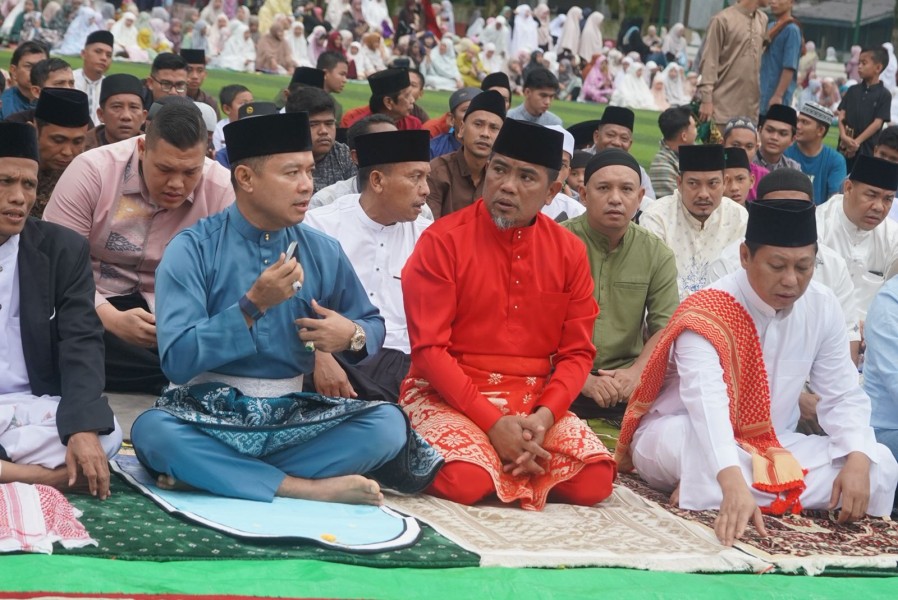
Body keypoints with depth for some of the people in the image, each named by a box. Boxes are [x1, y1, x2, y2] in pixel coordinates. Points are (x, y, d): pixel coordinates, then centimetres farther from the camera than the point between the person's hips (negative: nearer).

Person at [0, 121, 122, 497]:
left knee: (106, 434, -29)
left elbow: (82, 344, -3)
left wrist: (84, 427, -22)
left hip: (32, 408, 2)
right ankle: (47, 475, -23)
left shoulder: (63, 249, 5)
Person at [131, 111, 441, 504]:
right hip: (210, 416, -3)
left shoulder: (323, 252, 5)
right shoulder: (192, 250, -7)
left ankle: (212, 473, -20)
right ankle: (310, 488, -24)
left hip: (293, 417, 3)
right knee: (152, 430, -36)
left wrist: (352, 335, -8)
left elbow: (372, 324, 16)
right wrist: (253, 306, -23)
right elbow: (177, 361, -14)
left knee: (388, 425, -22)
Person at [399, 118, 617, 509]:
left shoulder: (569, 252, 5)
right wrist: (493, 423, -20)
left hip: (536, 403, 4)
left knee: (594, 482, -18)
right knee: (468, 482, -32)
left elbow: (577, 352, 5)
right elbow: (429, 349, -11)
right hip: (449, 397, -4)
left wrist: (543, 417, -15)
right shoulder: (443, 241, -8)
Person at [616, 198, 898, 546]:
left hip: (771, 447, 7)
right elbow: (706, 402, -40)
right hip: (686, 437, -7)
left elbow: (843, 396, -3)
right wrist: (734, 484, -56)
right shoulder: (706, 314, -25)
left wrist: (858, 460, -24)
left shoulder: (823, 308, -6)